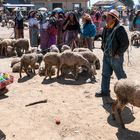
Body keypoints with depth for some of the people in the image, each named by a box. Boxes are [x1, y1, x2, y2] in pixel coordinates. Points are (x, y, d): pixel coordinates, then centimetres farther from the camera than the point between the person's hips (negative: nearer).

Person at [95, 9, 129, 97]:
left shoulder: (119, 29, -17)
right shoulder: (106, 28, 7)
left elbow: (125, 43, -19)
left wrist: (118, 54, -17)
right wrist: (104, 49, 10)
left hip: (115, 57, -8)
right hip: (106, 56, 8)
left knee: (121, 75, 6)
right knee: (105, 74, 14)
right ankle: (105, 91, 27)